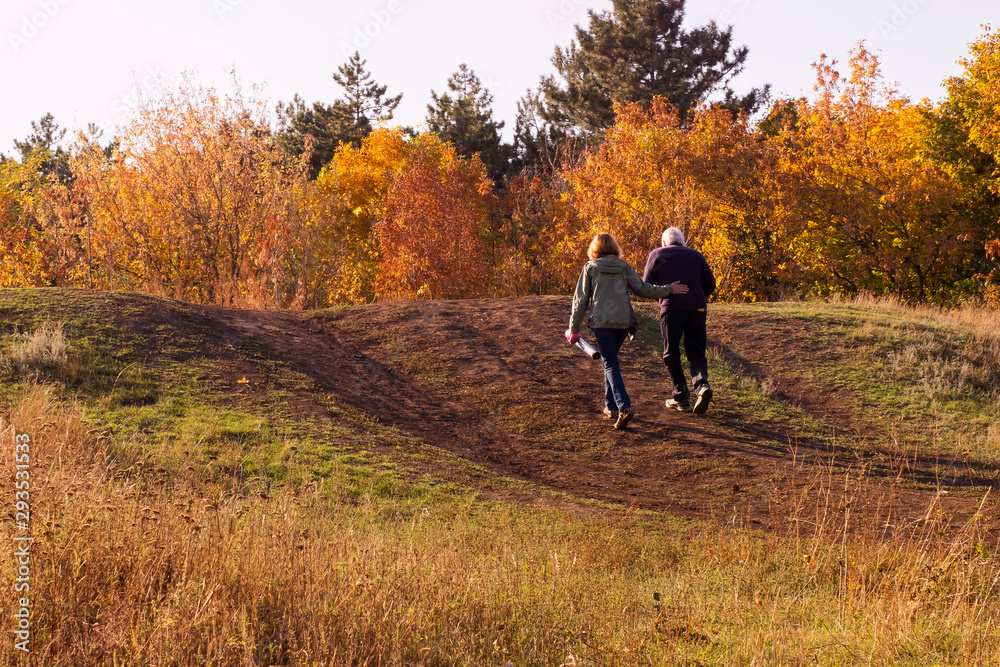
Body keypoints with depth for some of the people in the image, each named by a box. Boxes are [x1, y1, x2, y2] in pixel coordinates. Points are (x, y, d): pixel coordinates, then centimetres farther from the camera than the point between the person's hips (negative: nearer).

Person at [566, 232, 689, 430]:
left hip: (601, 322, -3)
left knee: (610, 365, -3)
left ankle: (624, 407, -21)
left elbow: (581, 299, 2)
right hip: (623, 322, 3)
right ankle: (610, 407, 24)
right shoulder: (624, 267, 7)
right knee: (610, 361, 21)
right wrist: (669, 290, 17)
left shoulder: (590, 268, 2)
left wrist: (574, 328, 8)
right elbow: (643, 289, 3)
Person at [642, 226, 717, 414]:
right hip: (697, 308, 2)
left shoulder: (657, 254, 11)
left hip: (671, 309, -2)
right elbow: (710, 284, 14)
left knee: (671, 355, 10)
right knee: (696, 354, 7)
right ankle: (702, 386, -19)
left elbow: (646, 285, 6)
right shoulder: (696, 255, 18)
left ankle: (681, 397, 6)